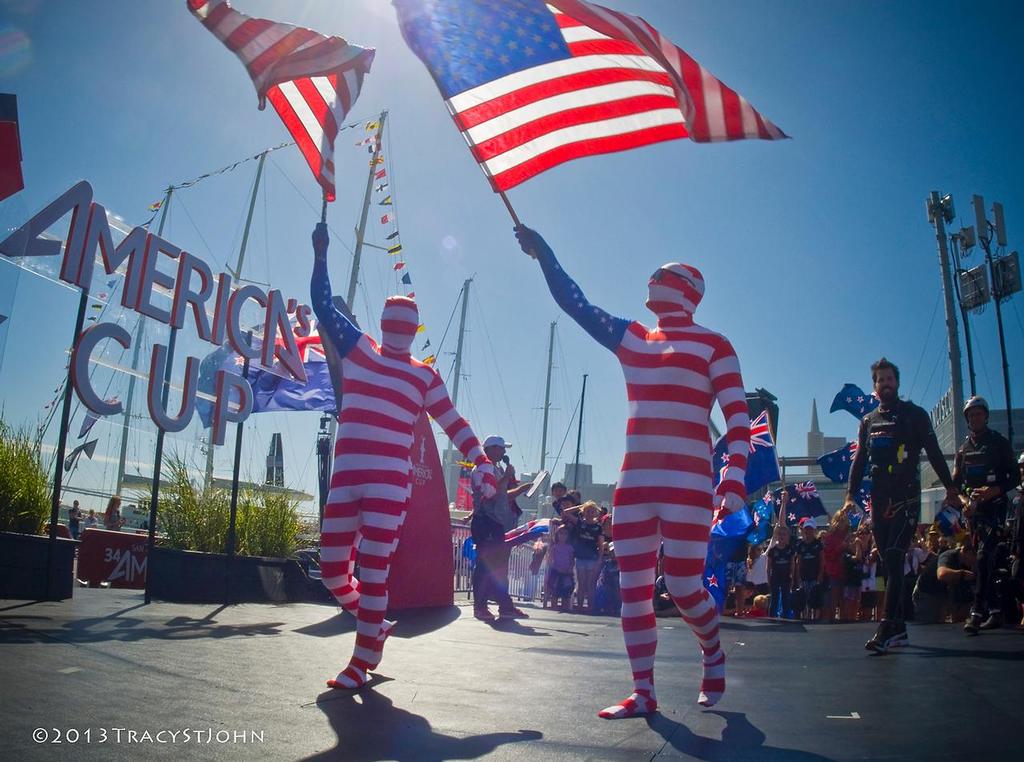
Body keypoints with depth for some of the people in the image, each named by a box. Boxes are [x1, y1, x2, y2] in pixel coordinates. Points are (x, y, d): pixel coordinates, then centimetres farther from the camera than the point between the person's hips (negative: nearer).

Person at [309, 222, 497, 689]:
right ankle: (374, 626, 33)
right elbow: (322, 304, 9)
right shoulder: (356, 349, 11)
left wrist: (482, 462, -5)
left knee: (373, 569, -6)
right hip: (345, 479, 3)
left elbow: (454, 423, 6)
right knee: (332, 569, 6)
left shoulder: (424, 377, 7)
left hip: (390, 483, -3)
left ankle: (363, 660, 8)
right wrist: (320, 255, 2)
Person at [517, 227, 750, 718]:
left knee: (683, 589, -3)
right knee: (632, 588, 4)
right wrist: (542, 252, 13)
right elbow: (575, 303, 16)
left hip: (688, 483, -5)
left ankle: (713, 654, 29)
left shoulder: (712, 344, 0)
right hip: (635, 481, 5)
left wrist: (734, 480, -18)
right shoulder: (631, 338, 14)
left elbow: (737, 416, -6)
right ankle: (643, 693, 16)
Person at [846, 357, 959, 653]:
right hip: (879, 500, 5)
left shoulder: (914, 415, 6)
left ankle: (887, 629, -20)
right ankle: (899, 628, 11)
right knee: (888, 564, 5)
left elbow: (934, 453, 2)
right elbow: (859, 461, 16)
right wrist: (851, 495, 7)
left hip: (906, 498, -5)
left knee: (894, 560, -15)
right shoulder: (868, 421, 17)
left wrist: (949, 486, -7)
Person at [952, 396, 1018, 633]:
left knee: (984, 556, -19)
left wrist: (994, 490, -19)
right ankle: (995, 610, 16)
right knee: (983, 560, 8)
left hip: (995, 506, -5)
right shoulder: (963, 449, 15)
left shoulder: (999, 442, 2)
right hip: (973, 509, 6)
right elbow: (955, 482, 11)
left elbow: (1015, 478, -2)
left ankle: (977, 612, -23)